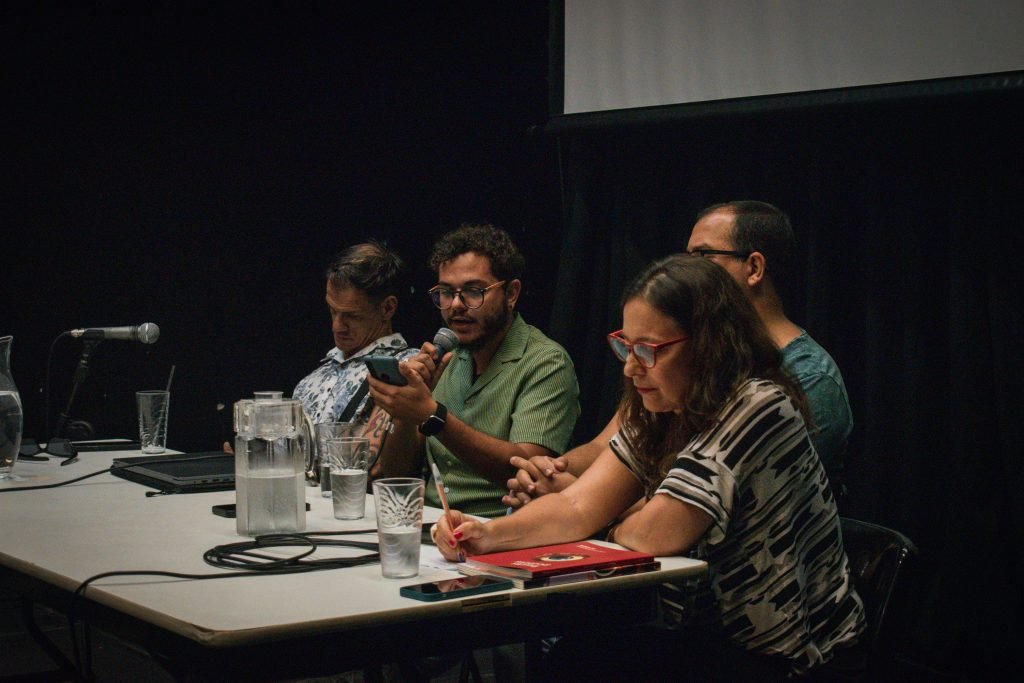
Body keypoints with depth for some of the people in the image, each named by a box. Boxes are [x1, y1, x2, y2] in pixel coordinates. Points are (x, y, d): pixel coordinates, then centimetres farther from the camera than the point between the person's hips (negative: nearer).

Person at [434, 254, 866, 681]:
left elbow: (653, 535, -24)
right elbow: (578, 508, -4)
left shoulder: (757, 408, -22)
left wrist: (615, 528, -2)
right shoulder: (656, 414, 4)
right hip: (709, 635, 7)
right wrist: (490, 534, -20)